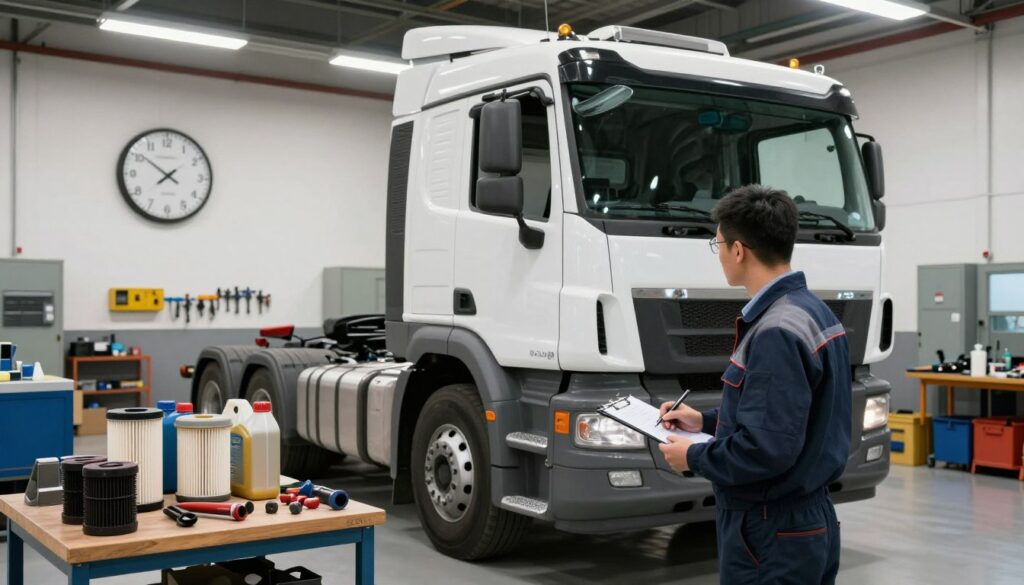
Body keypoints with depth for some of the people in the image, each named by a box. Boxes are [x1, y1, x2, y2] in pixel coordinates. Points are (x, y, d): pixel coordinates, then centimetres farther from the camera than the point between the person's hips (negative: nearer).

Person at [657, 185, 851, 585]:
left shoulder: (776, 333, -24)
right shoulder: (813, 312, 8)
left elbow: (766, 450, -28)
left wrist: (693, 457, -12)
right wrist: (707, 422, 16)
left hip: (771, 535, -10)